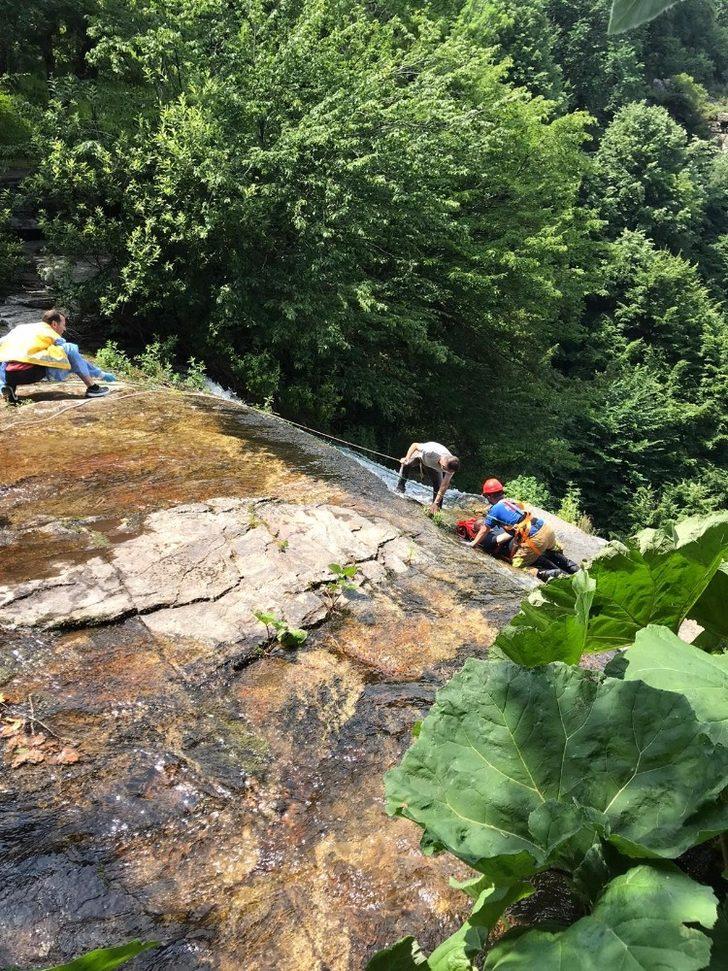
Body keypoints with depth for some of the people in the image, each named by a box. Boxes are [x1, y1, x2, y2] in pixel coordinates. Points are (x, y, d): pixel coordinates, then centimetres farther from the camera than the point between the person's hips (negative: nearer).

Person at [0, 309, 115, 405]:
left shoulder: (20, 327, 28)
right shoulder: (52, 335, 14)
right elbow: (77, 358, 16)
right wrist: (101, 374, 24)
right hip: (33, 373, -5)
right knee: (71, 348, 7)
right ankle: (92, 388, 3)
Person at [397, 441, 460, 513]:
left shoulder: (451, 467, -35)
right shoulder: (431, 452, -47)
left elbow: (444, 486, -29)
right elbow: (414, 445, -29)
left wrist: (436, 503, -32)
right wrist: (407, 458, -33)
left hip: (434, 467, 2)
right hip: (420, 456, -1)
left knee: (438, 487, -14)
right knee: (406, 464, -31)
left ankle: (437, 510, 4)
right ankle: (400, 487, -10)